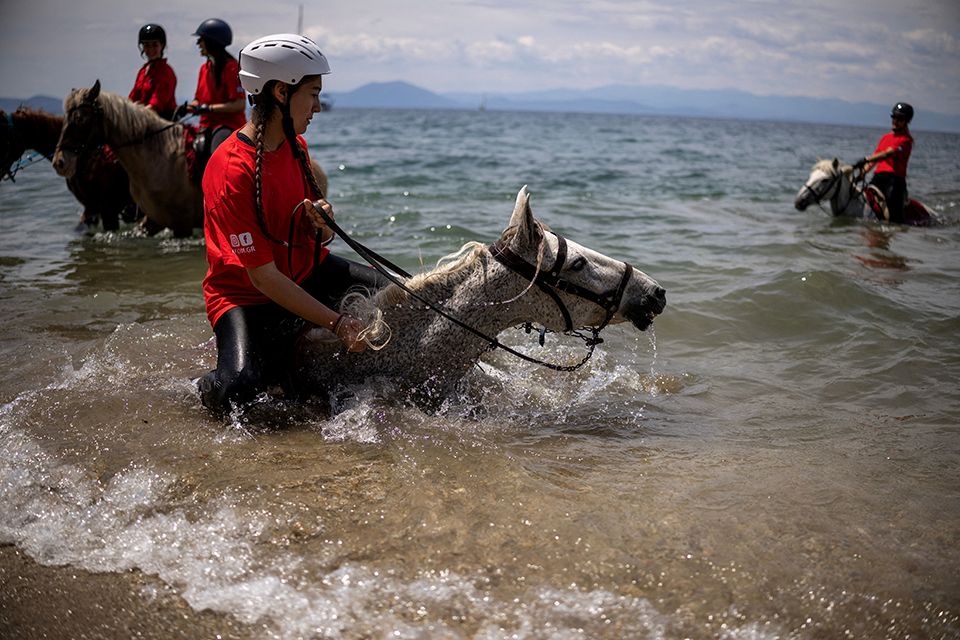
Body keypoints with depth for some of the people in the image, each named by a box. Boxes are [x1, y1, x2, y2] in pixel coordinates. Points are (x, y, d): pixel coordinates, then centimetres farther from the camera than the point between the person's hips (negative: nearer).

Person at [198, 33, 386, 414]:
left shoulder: (294, 146, 1)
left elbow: (319, 239, 8)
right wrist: (336, 324, -26)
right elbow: (263, 276, -26)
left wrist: (323, 223, -18)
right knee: (237, 390, -31)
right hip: (246, 295, -7)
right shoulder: (232, 172, -26)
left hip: (306, 273, 8)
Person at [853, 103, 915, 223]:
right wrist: (862, 173, 4)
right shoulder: (886, 137, 22)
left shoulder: (906, 140, -3)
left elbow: (888, 154, -19)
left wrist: (866, 159, -31)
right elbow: (875, 158, 20)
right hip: (878, 176, 7)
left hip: (895, 179, -7)